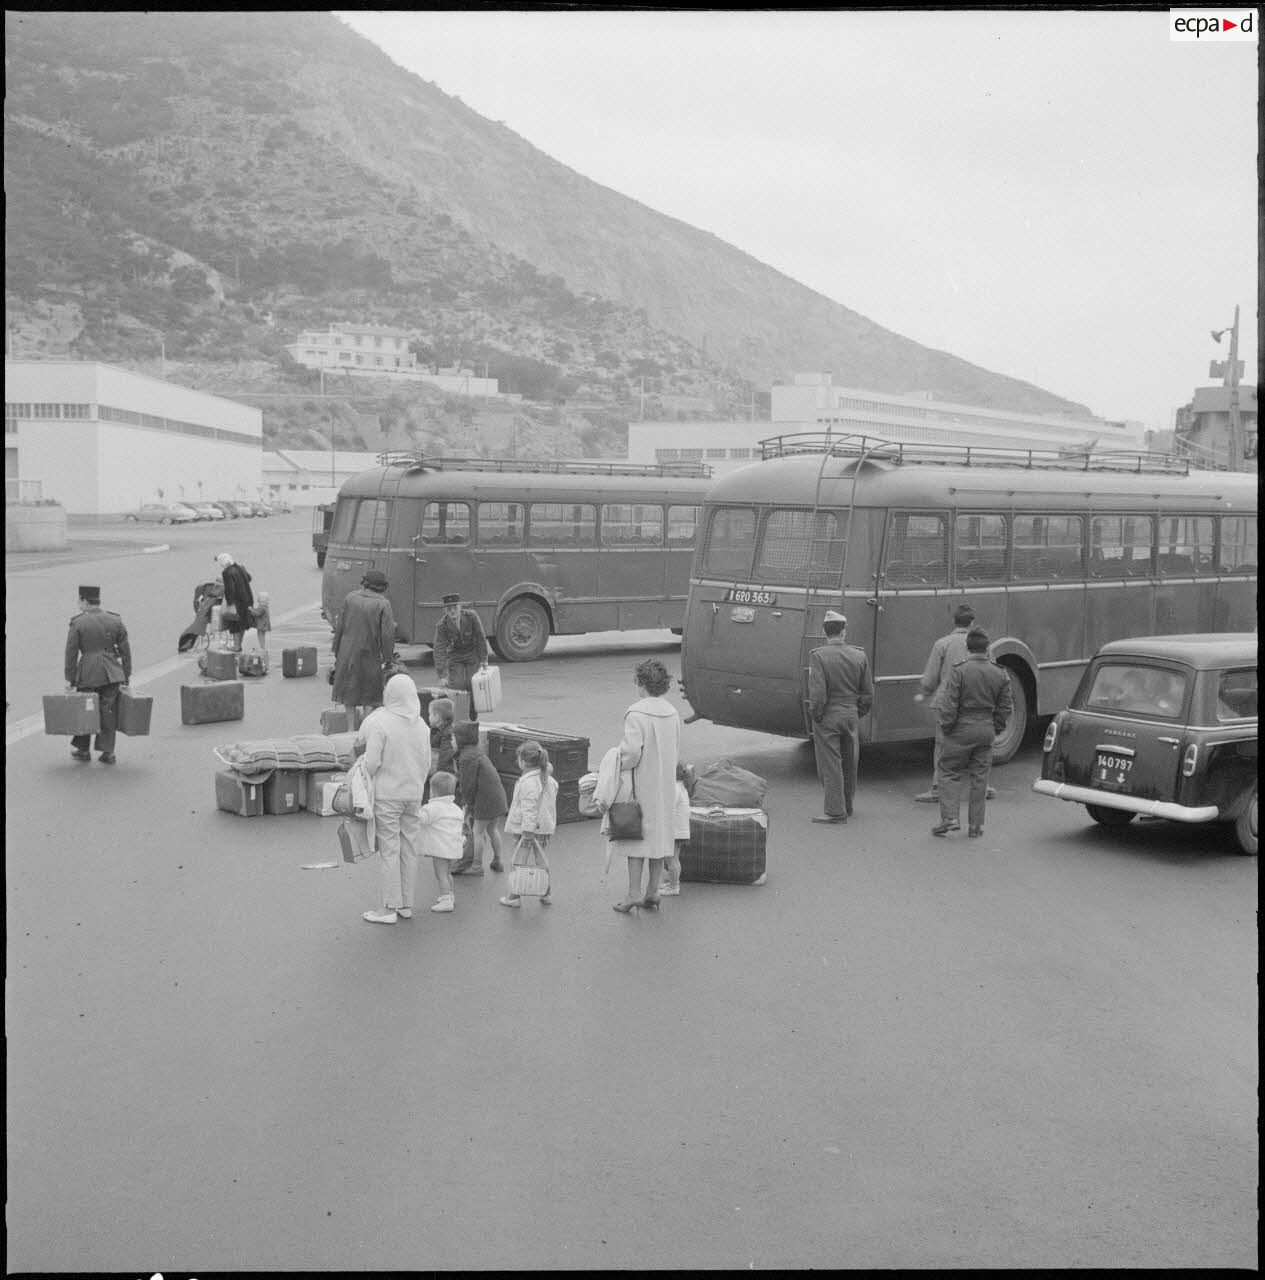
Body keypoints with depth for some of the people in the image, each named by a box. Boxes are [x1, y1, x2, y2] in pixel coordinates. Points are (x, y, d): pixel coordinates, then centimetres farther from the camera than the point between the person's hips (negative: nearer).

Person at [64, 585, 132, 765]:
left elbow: (71, 653, -5)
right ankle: (108, 752, 7)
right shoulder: (115, 620, 4)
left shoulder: (77, 623, -5)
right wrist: (127, 675, 12)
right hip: (112, 673, 3)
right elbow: (125, 650, 6)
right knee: (108, 712, 7)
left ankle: (83, 750, 23)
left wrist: (69, 679, 0)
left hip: (88, 673, -3)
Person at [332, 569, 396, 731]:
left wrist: (336, 652, 10)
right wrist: (388, 659, -4)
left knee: (349, 695, 12)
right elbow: (387, 634, -13)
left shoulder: (350, 598, -2)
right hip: (369, 655, -2)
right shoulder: (383, 604, -10)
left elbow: (339, 626, 2)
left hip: (347, 653, 2)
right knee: (372, 696, 11)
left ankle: (351, 728, 12)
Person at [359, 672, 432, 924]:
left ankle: (390, 908, 2)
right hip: (413, 794, 5)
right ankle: (406, 905, 18)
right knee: (410, 850, 10)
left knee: (389, 850, -1)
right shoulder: (421, 725, 4)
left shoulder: (379, 723, -14)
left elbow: (372, 762, -17)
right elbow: (427, 763, 10)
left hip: (387, 794, -5)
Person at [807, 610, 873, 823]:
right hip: (851, 715, 5)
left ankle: (836, 811, 2)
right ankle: (847, 807, 29)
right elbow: (868, 693, 4)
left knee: (830, 765, 2)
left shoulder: (818, 656, -13)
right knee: (849, 763, 16)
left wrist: (815, 714, -6)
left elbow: (817, 693, -19)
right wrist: (859, 713, 16)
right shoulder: (859, 656, 1)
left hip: (828, 717, -5)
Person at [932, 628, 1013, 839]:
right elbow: (1006, 706, 7)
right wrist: (995, 728, 16)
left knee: (949, 772, 7)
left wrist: (946, 727, -3)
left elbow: (948, 704, -15)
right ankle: (976, 825, 13)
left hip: (962, 729, -4)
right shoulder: (999, 674, 2)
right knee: (980, 777, 10)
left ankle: (949, 817, -3)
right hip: (986, 730, 4)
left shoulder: (959, 670, -13)